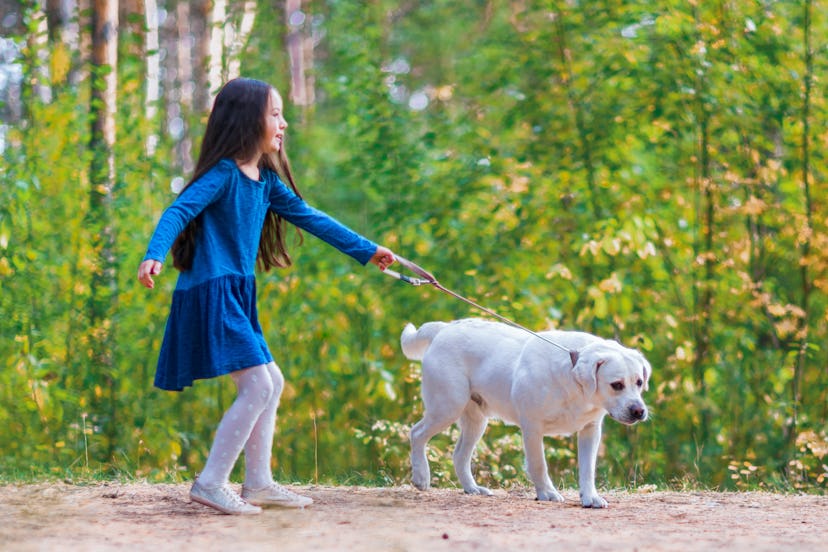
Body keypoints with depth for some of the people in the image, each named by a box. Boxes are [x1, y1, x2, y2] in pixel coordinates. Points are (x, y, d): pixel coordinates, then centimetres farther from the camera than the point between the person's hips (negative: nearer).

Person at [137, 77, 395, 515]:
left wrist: (366, 251, 24)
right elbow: (179, 212, -23)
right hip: (211, 293, -10)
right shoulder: (222, 174, -12)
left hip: (235, 297, 10)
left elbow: (310, 218, 21)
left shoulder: (265, 180, 13)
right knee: (257, 385, -15)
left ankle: (258, 483, 22)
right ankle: (210, 483, -11)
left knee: (271, 382, 15)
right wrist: (154, 256, -40)